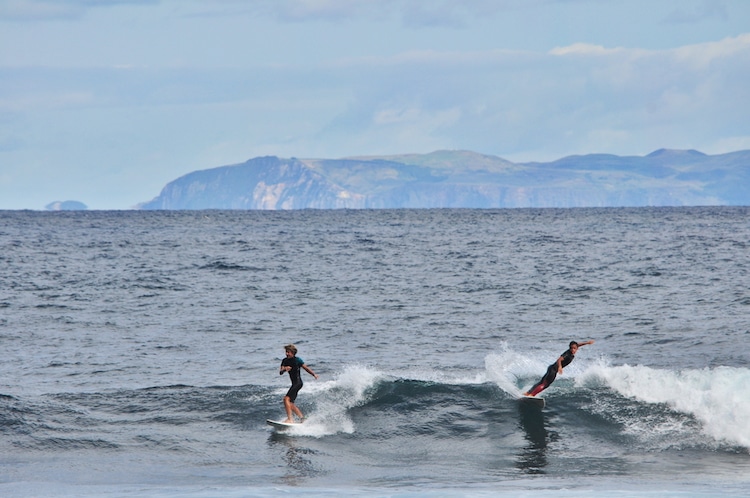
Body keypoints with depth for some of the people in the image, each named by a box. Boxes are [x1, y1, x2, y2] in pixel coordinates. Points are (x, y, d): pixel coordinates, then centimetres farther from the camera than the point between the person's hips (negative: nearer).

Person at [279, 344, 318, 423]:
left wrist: (314, 374, -12)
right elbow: (280, 373, -1)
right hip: (294, 383, 8)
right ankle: (302, 417, 19)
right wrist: (284, 369, -23)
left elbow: (306, 368, -1)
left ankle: (290, 419, -23)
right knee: (290, 403, 10)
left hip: (298, 382, -8)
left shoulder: (297, 360, -7)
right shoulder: (285, 361, 7)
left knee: (286, 399, -18)